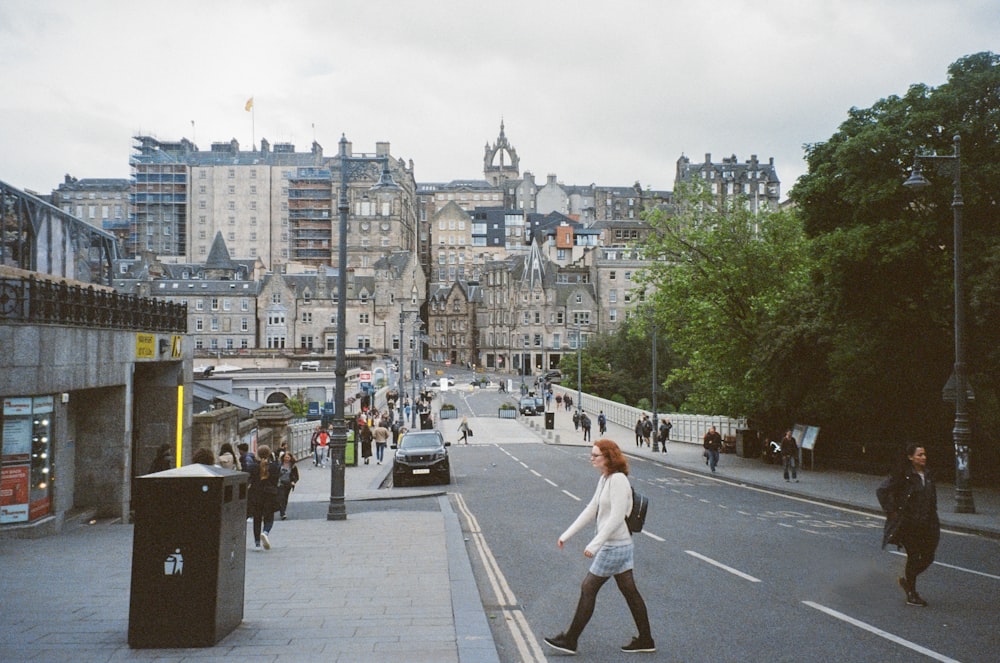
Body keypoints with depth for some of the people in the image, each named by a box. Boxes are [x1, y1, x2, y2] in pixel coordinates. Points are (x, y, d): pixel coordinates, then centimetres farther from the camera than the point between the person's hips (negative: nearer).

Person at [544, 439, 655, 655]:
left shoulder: (618, 480, -20)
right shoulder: (605, 479, 10)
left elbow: (616, 518, -25)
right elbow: (591, 510, 15)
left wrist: (594, 545, -26)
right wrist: (567, 535, 14)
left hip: (614, 546, -9)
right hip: (620, 545, 9)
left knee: (588, 589, -1)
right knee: (629, 591, 14)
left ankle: (570, 640, 8)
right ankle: (645, 639, 22)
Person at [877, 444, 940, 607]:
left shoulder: (927, 475, 8)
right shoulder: (902, 475, -13)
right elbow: (882, 491, -13)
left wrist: (932, 515, 14)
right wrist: (892, 511, -13)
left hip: (925, 524, 6)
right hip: (908, 524, -6)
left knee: (928, 557, 7)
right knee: (914, 557, -2)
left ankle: (906, 579, 32)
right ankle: (911, 595, 12)